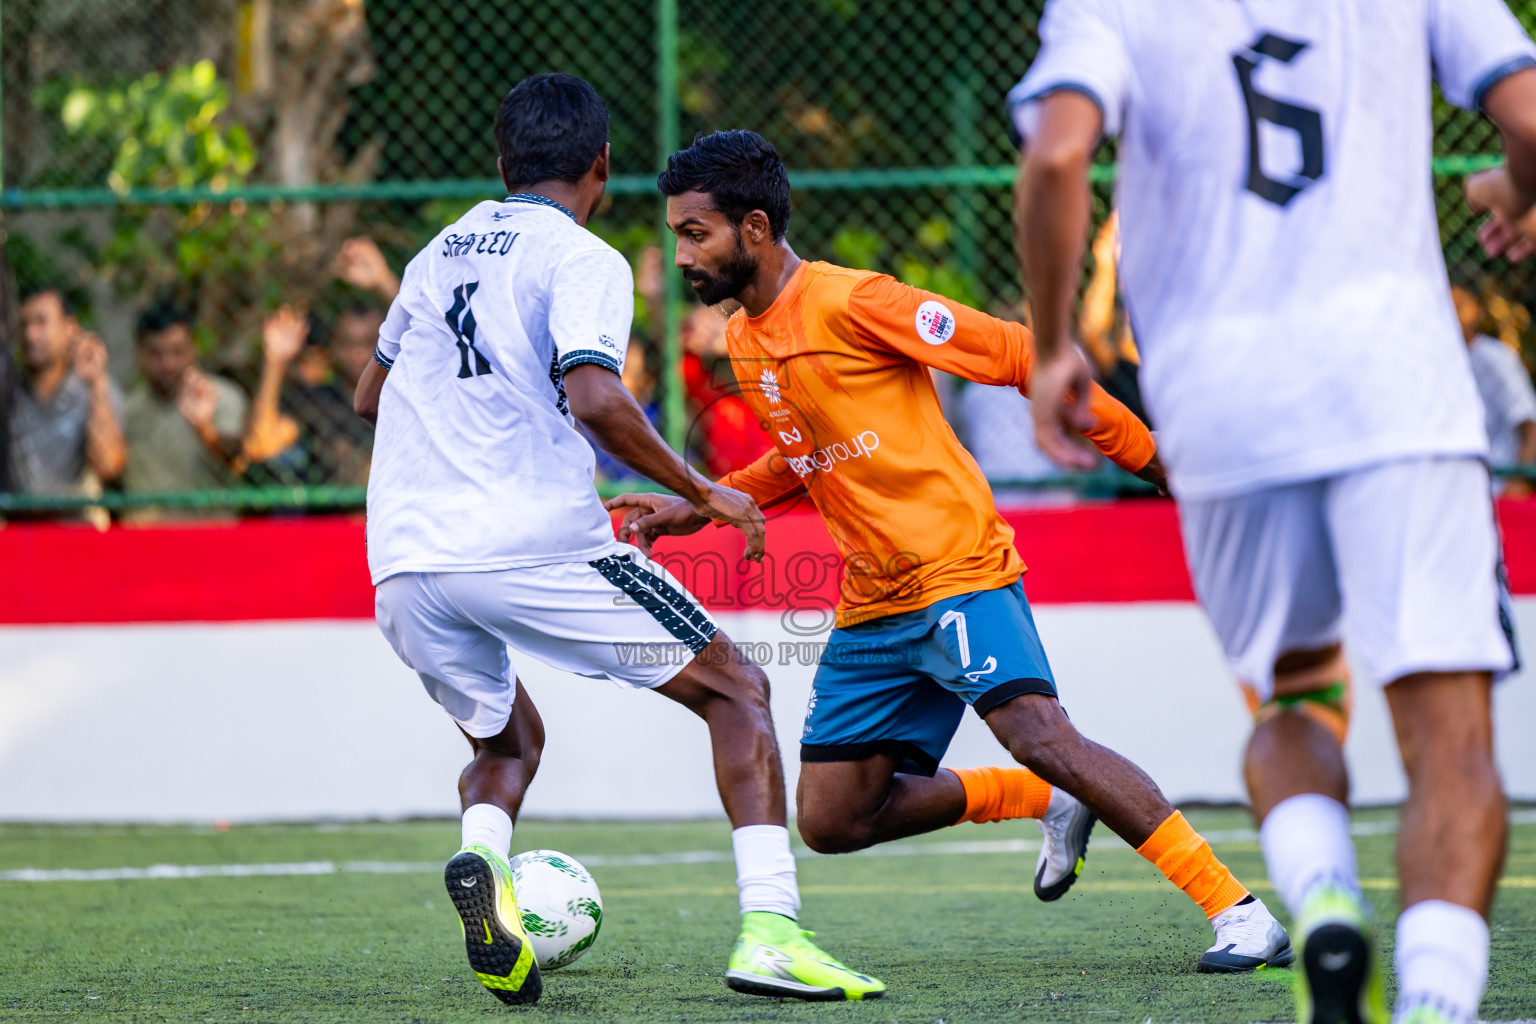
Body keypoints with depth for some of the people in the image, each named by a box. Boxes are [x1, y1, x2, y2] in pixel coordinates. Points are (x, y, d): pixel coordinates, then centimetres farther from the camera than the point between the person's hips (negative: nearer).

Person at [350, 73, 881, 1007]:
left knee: (509, 742, 29)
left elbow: (371, 395, 34)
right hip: (536, 539, -6)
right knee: (737, 692, 8)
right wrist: (701, 493, -8)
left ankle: (480, 858, -7)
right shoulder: (580, 259, -1)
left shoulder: (439, 254, 20)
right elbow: (594, 398, -18)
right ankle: (769, 931, -10)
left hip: (403, 562, 6)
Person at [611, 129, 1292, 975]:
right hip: (870, 607, 8)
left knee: (1037, 733, -28)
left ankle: (1238, 911, -25)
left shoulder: (851, 302, -12)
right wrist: (702, 507, 17)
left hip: (956, 569, -8)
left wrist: (1147, 456, -13)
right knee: (830, 821, 3)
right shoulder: (742, 343, 13)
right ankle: (1050, 804, 17)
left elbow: (1019, 358, -11)